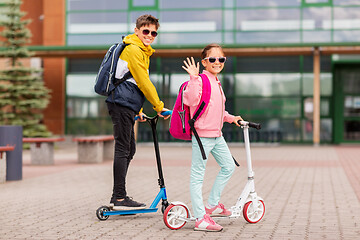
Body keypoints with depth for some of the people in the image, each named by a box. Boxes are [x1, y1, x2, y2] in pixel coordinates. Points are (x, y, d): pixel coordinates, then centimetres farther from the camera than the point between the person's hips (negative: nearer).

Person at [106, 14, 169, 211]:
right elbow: (144, 83, -14)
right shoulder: (133, 49, -11)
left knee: (129, 150, 12)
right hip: (122, 104, -10)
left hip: (126, 106, 10)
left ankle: (117, 198, 17)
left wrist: (138, 110, 24)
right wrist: (159, 107, -8)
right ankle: (119, 198, -8)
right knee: (123, 150, -9)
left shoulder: (142, 51, 22)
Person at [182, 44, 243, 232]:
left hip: (216, 135, 10)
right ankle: (201, 219, -4)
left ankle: (212, 205, 27)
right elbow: (191, 100, -30)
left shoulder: (216, 82, 16)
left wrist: (231, 118, 26)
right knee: (197, 176, -5)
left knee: (228, 166, 17)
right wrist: (193, 77, -35)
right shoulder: (201, 80, -13)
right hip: (202, 134, -10)